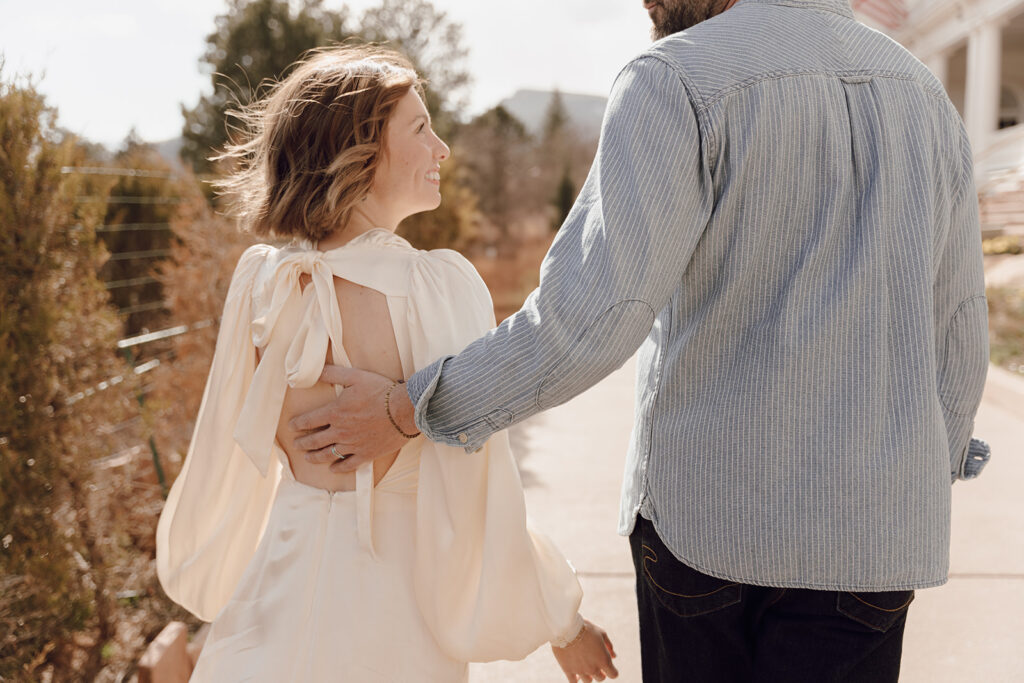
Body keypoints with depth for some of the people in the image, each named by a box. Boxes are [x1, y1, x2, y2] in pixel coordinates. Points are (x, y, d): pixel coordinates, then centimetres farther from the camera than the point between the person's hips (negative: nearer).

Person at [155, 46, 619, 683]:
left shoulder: (261, 279, -4)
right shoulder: (439, 287, -19)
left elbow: (229, 453, 6)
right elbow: (474, 493, -18)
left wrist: (208, 575, 24)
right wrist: (562, 623, -5)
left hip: (281, 579, 4)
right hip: (387, 616, -4)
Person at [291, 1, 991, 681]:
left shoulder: (677, 81, -10)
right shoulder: (926, 92, 9)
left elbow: (590, 318, -20)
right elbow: (959, 342, 11)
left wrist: (410, 408, -9)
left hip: (708, 510, -4)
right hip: (869, 532, 4)